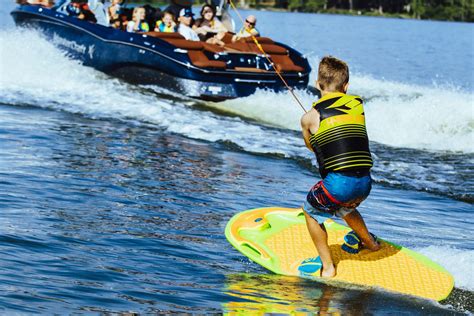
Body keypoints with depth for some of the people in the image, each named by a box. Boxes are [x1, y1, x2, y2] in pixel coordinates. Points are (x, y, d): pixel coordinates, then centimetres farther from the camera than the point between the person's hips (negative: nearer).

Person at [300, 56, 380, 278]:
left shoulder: (310, 117, 3)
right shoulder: (358, 105, 11)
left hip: (337, 183, -4)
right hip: (364, 183, 5)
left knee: (311, 211, 26)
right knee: (344, 207, 38)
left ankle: (327, 267, 24)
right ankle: (370, 242, 61)